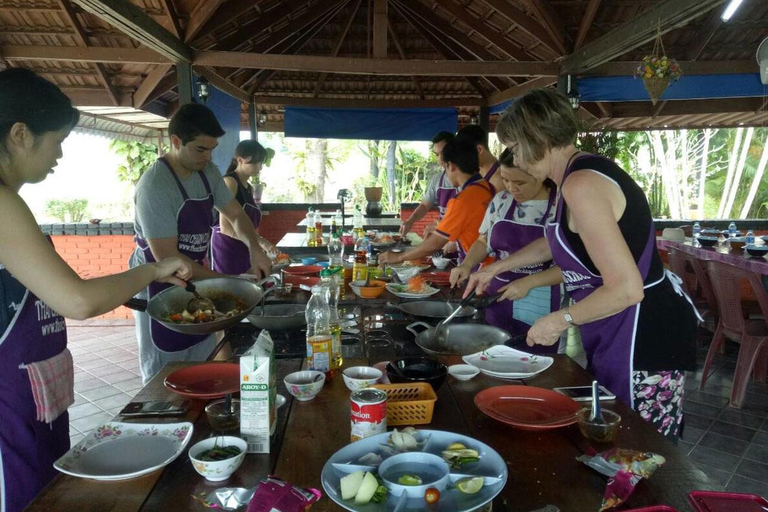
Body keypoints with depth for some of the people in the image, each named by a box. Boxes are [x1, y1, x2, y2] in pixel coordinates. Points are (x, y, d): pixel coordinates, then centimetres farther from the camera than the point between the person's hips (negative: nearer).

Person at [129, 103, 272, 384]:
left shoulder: (208, 172, -1)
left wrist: (255, 248, -11)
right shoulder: (155, 186, -24)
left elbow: (236, 215, 9)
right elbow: (167, 257, -24)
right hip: (160, 289, -7)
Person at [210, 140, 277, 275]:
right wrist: (260, 241, -20)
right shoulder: (230, 181, -8)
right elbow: (225, 227, -18)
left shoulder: (249, 188, 17)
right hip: (226, 249, -8)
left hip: (244, 251, 8)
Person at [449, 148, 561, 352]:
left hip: (542, 312, -4)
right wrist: (467, 264, -3)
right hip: (498, 303, 5)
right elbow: (483, 241, 16)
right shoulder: (501, 200, 4)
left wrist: (528, 282, -21)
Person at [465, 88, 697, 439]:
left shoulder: (580, 184, -23)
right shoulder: (581, 172, 9)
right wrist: (496, 269, 28)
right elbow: (555, 241, 27)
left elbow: (626, 289, -28)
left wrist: (561, 320, -15)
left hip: (643, 335, -10)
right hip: (617, 332, 10)